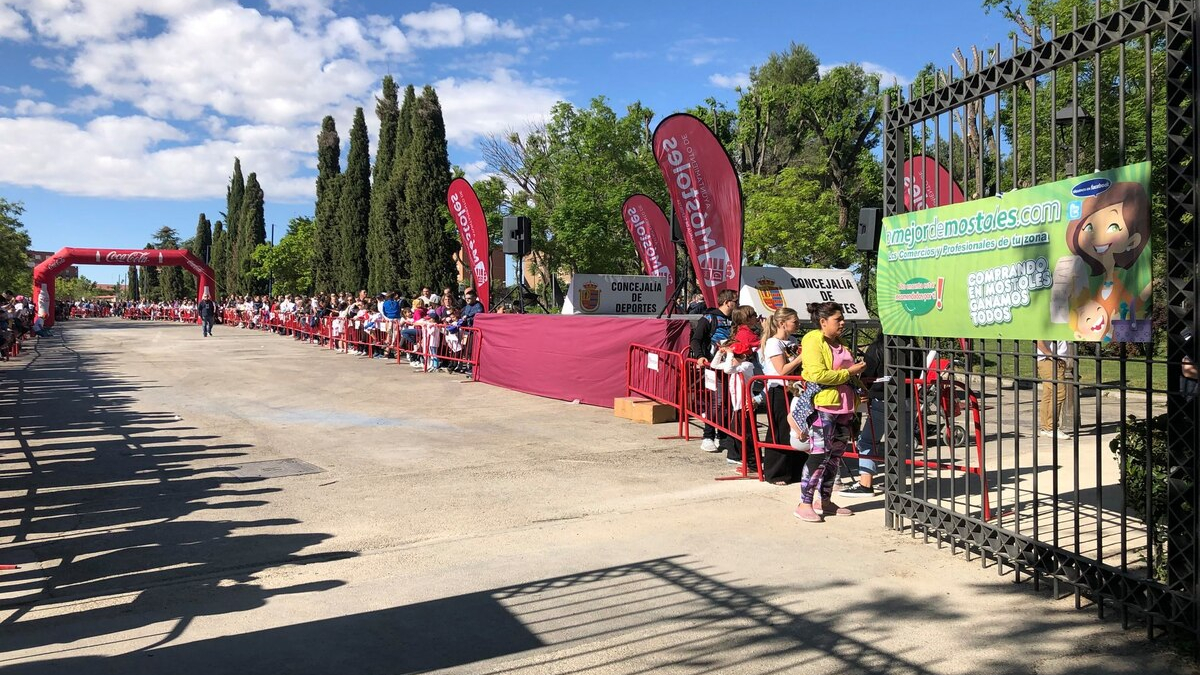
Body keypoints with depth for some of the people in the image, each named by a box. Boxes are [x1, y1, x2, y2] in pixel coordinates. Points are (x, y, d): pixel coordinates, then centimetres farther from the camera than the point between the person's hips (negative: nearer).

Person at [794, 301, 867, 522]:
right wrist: (848, 373, -15)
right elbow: (818, 375, -21)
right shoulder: (814, 342, -10)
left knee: (836, 454, 11)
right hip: (823, 406, -9)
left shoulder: (838, 343, 18)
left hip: (843, 407, 9)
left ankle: (826, 500, 21)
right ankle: (804, 504, -4)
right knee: (819, 455, -10)